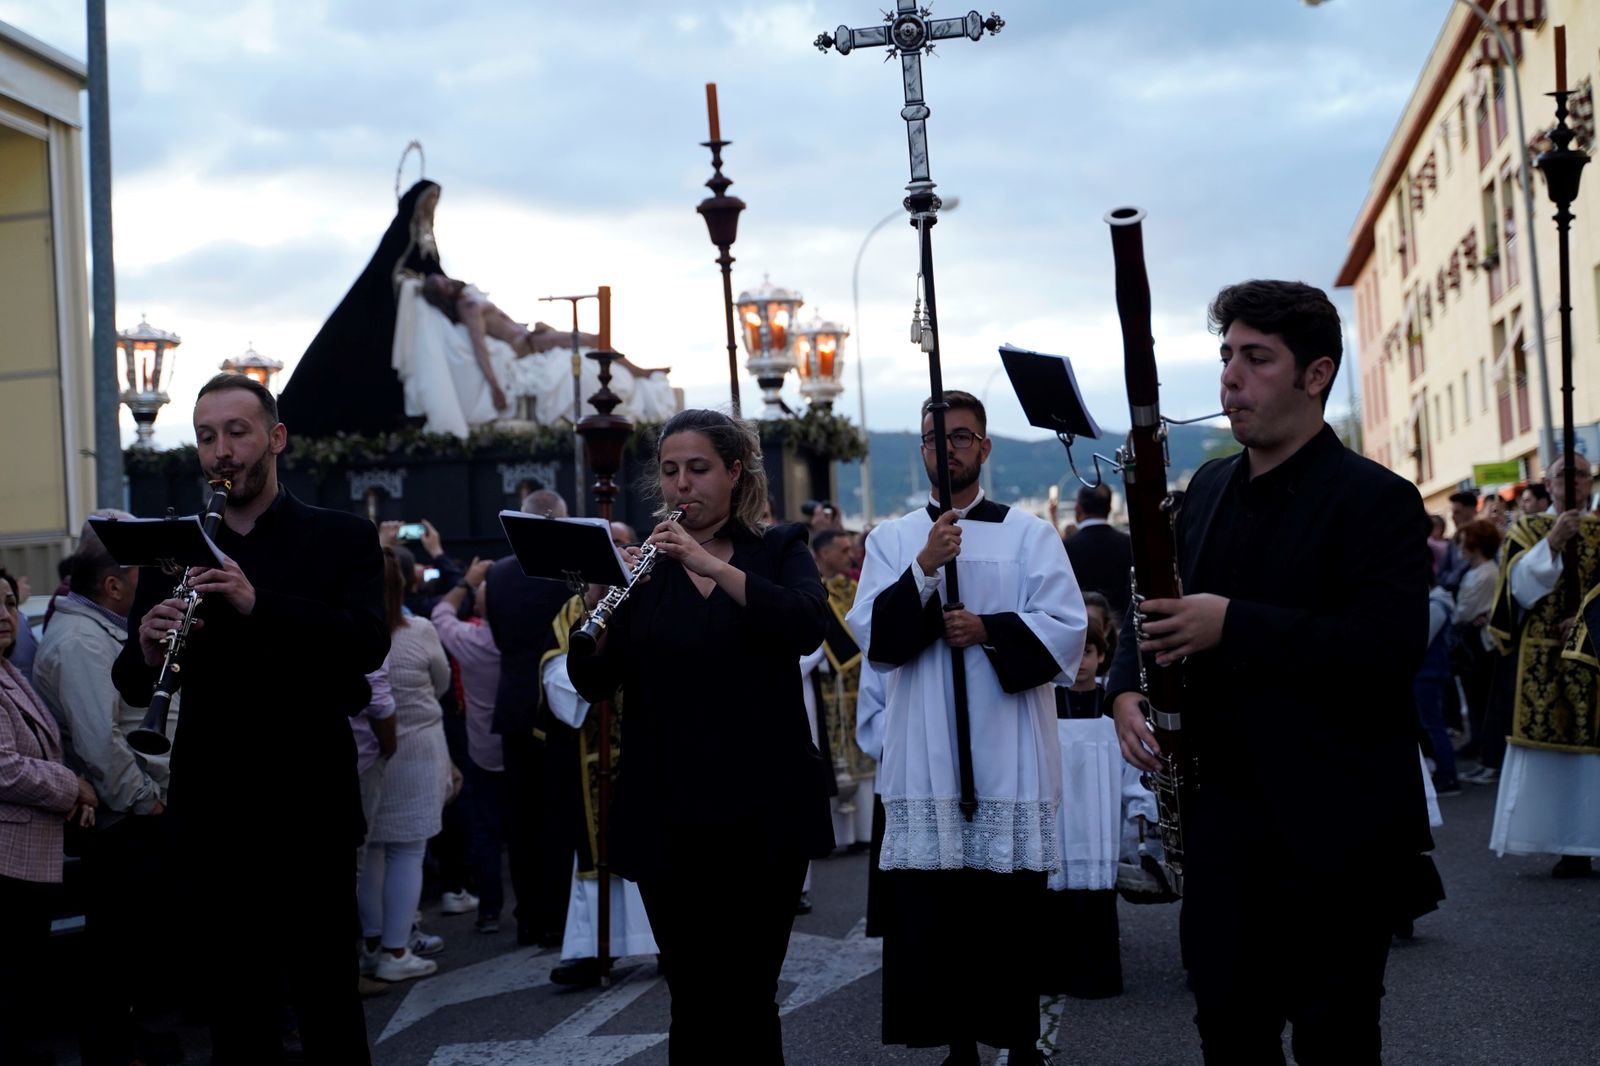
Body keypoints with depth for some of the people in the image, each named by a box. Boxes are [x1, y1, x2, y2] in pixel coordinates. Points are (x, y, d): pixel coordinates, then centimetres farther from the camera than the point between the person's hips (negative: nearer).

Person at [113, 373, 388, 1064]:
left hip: (307, 808, -3)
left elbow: (368, 643, -14)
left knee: (325, 1003, 2)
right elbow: (133, 689, 8)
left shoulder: (342, 540, 2)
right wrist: (148, 649, -15)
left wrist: (258, 604, -26)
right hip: (209, 816, 3)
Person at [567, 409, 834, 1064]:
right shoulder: (641, 566, 9)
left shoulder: (779, 551, 6)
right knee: (694, 1002, 0)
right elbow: (592, 685, 0)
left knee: (751, 998, 1)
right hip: (667, 813, 1)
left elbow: (807, 627, -15)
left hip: (764, 810, -1)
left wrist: (712, 565, -25)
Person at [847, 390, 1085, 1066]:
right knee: (929, 907, 1)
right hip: (925, 756, 2)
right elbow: (873, 638, -3)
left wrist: (987, 630, -15)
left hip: (1009, 753, -1)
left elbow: (1066, 631, -3)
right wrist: (926, 568, -15)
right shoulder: (892, 540, 10)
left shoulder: (1029, 534, 5)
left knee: (1013, 907, 1)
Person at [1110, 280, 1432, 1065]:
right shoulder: (1209, 488, 12)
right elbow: (1157, 608, 21)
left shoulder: (1377, 500, -10)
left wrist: (1233, 624, -26)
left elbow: (1391, 648, -22)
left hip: (1334, 823, -6)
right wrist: (1127, 685, 0)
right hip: (1222, 814, 6)